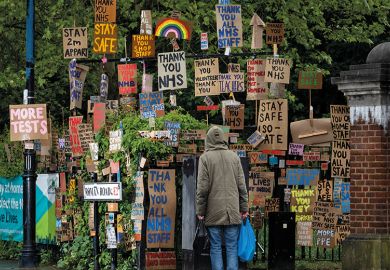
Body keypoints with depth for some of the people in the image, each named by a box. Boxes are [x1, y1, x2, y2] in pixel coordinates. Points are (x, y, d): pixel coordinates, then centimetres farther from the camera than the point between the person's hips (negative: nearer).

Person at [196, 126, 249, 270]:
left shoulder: (205, 157, -3)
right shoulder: (234, 156, 6)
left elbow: (202, 188, -6)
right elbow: (242, 186, 6)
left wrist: (200, 211, 0)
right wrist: (244, 208, 12)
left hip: (214, 211, -2)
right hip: (233, 211, 2)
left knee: (215, 247, 3)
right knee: (232, 247, 4)